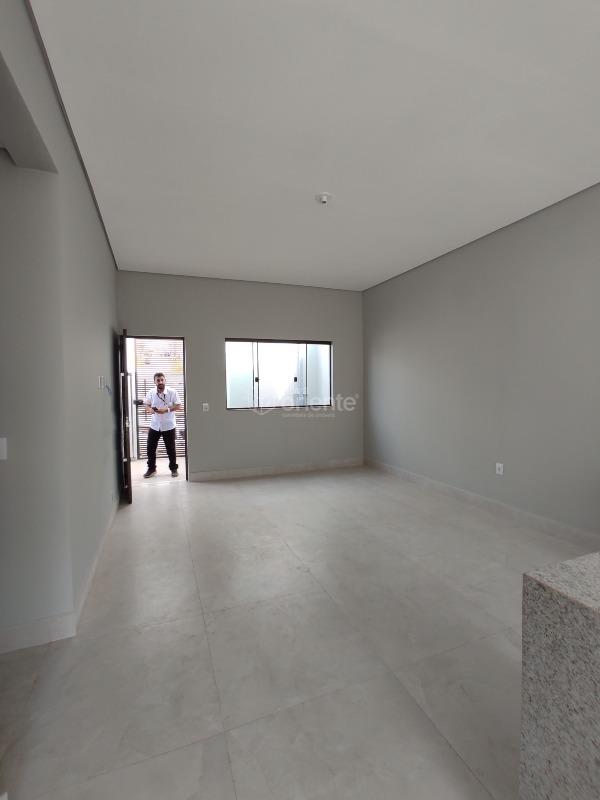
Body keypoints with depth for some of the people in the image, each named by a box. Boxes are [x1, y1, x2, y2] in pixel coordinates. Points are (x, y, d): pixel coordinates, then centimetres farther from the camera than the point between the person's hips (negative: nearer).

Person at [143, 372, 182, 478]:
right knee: (150, 448, 8)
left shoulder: (172, 392, -11)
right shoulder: (151, 392, -3)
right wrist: (150, 409, -14)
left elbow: (178, 406, -10)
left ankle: (174, 468, 22)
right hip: (154, 425, 3)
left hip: (168, 425, -3)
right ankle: (151, 469, 25)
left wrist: (167, 410, -23)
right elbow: (146, 404, 9)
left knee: (170, 449, 7)